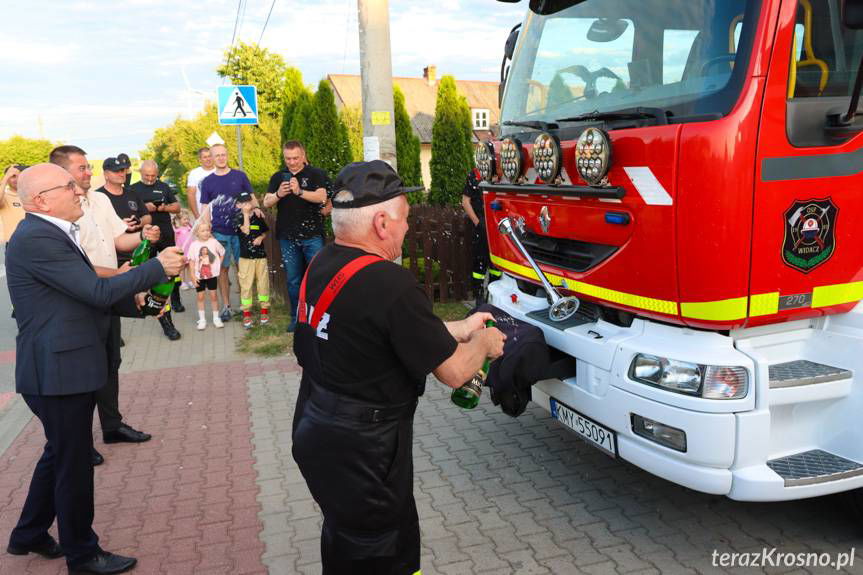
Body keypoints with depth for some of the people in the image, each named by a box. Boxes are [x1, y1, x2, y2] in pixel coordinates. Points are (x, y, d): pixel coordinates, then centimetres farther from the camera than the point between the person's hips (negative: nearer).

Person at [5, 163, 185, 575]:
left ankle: (29, 536, 42)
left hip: (64, 366, 10)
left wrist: (135, 300, 5)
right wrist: (157, 268, -16)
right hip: (57, 371, -10)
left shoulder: (50, 233, 11)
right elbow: (98, 291, -24)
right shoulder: (35, 240, -21)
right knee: (73, 463, 6)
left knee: (60, 455, 24)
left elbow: (85, 294, 13)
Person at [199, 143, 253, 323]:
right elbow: (204, 209, 8)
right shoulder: (207, 182, 5)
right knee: (223, 268, 5)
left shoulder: (240, 176, 3)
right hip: (219, 232, 1)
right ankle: (226, 306, 13)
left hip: (240, 230, 0)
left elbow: (251, 197, 8)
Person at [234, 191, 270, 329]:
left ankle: (264, 310, 19)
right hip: (245, 257, -3)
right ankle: (246, 313, 7)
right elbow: (246, 230, -19)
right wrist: (246, 213, -14)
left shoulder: (258, 216, 6)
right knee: (246, 285, -2)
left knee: (263, 283, 6)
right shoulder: (239, 218, -3)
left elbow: (265, 232, 18)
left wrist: (261, 238, -3)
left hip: (260, 255, 3)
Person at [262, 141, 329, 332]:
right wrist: (278, 194, -15)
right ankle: (296, 318, 21)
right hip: (287, 237, 4)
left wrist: (300, 191, -30)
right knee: (293, 280, 10)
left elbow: (321, 197, -15)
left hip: (312, 235, -4)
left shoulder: (315, 174, -1)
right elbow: (266, 203, 6)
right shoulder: (278, 177, 11)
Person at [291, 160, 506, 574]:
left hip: (316, 433, 8)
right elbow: (454, 372, -18)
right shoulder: (389, 284, -27)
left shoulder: (322, 265, 0)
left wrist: (457, 330, 15)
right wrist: (483, 343, 3)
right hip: (359, 453, -8)